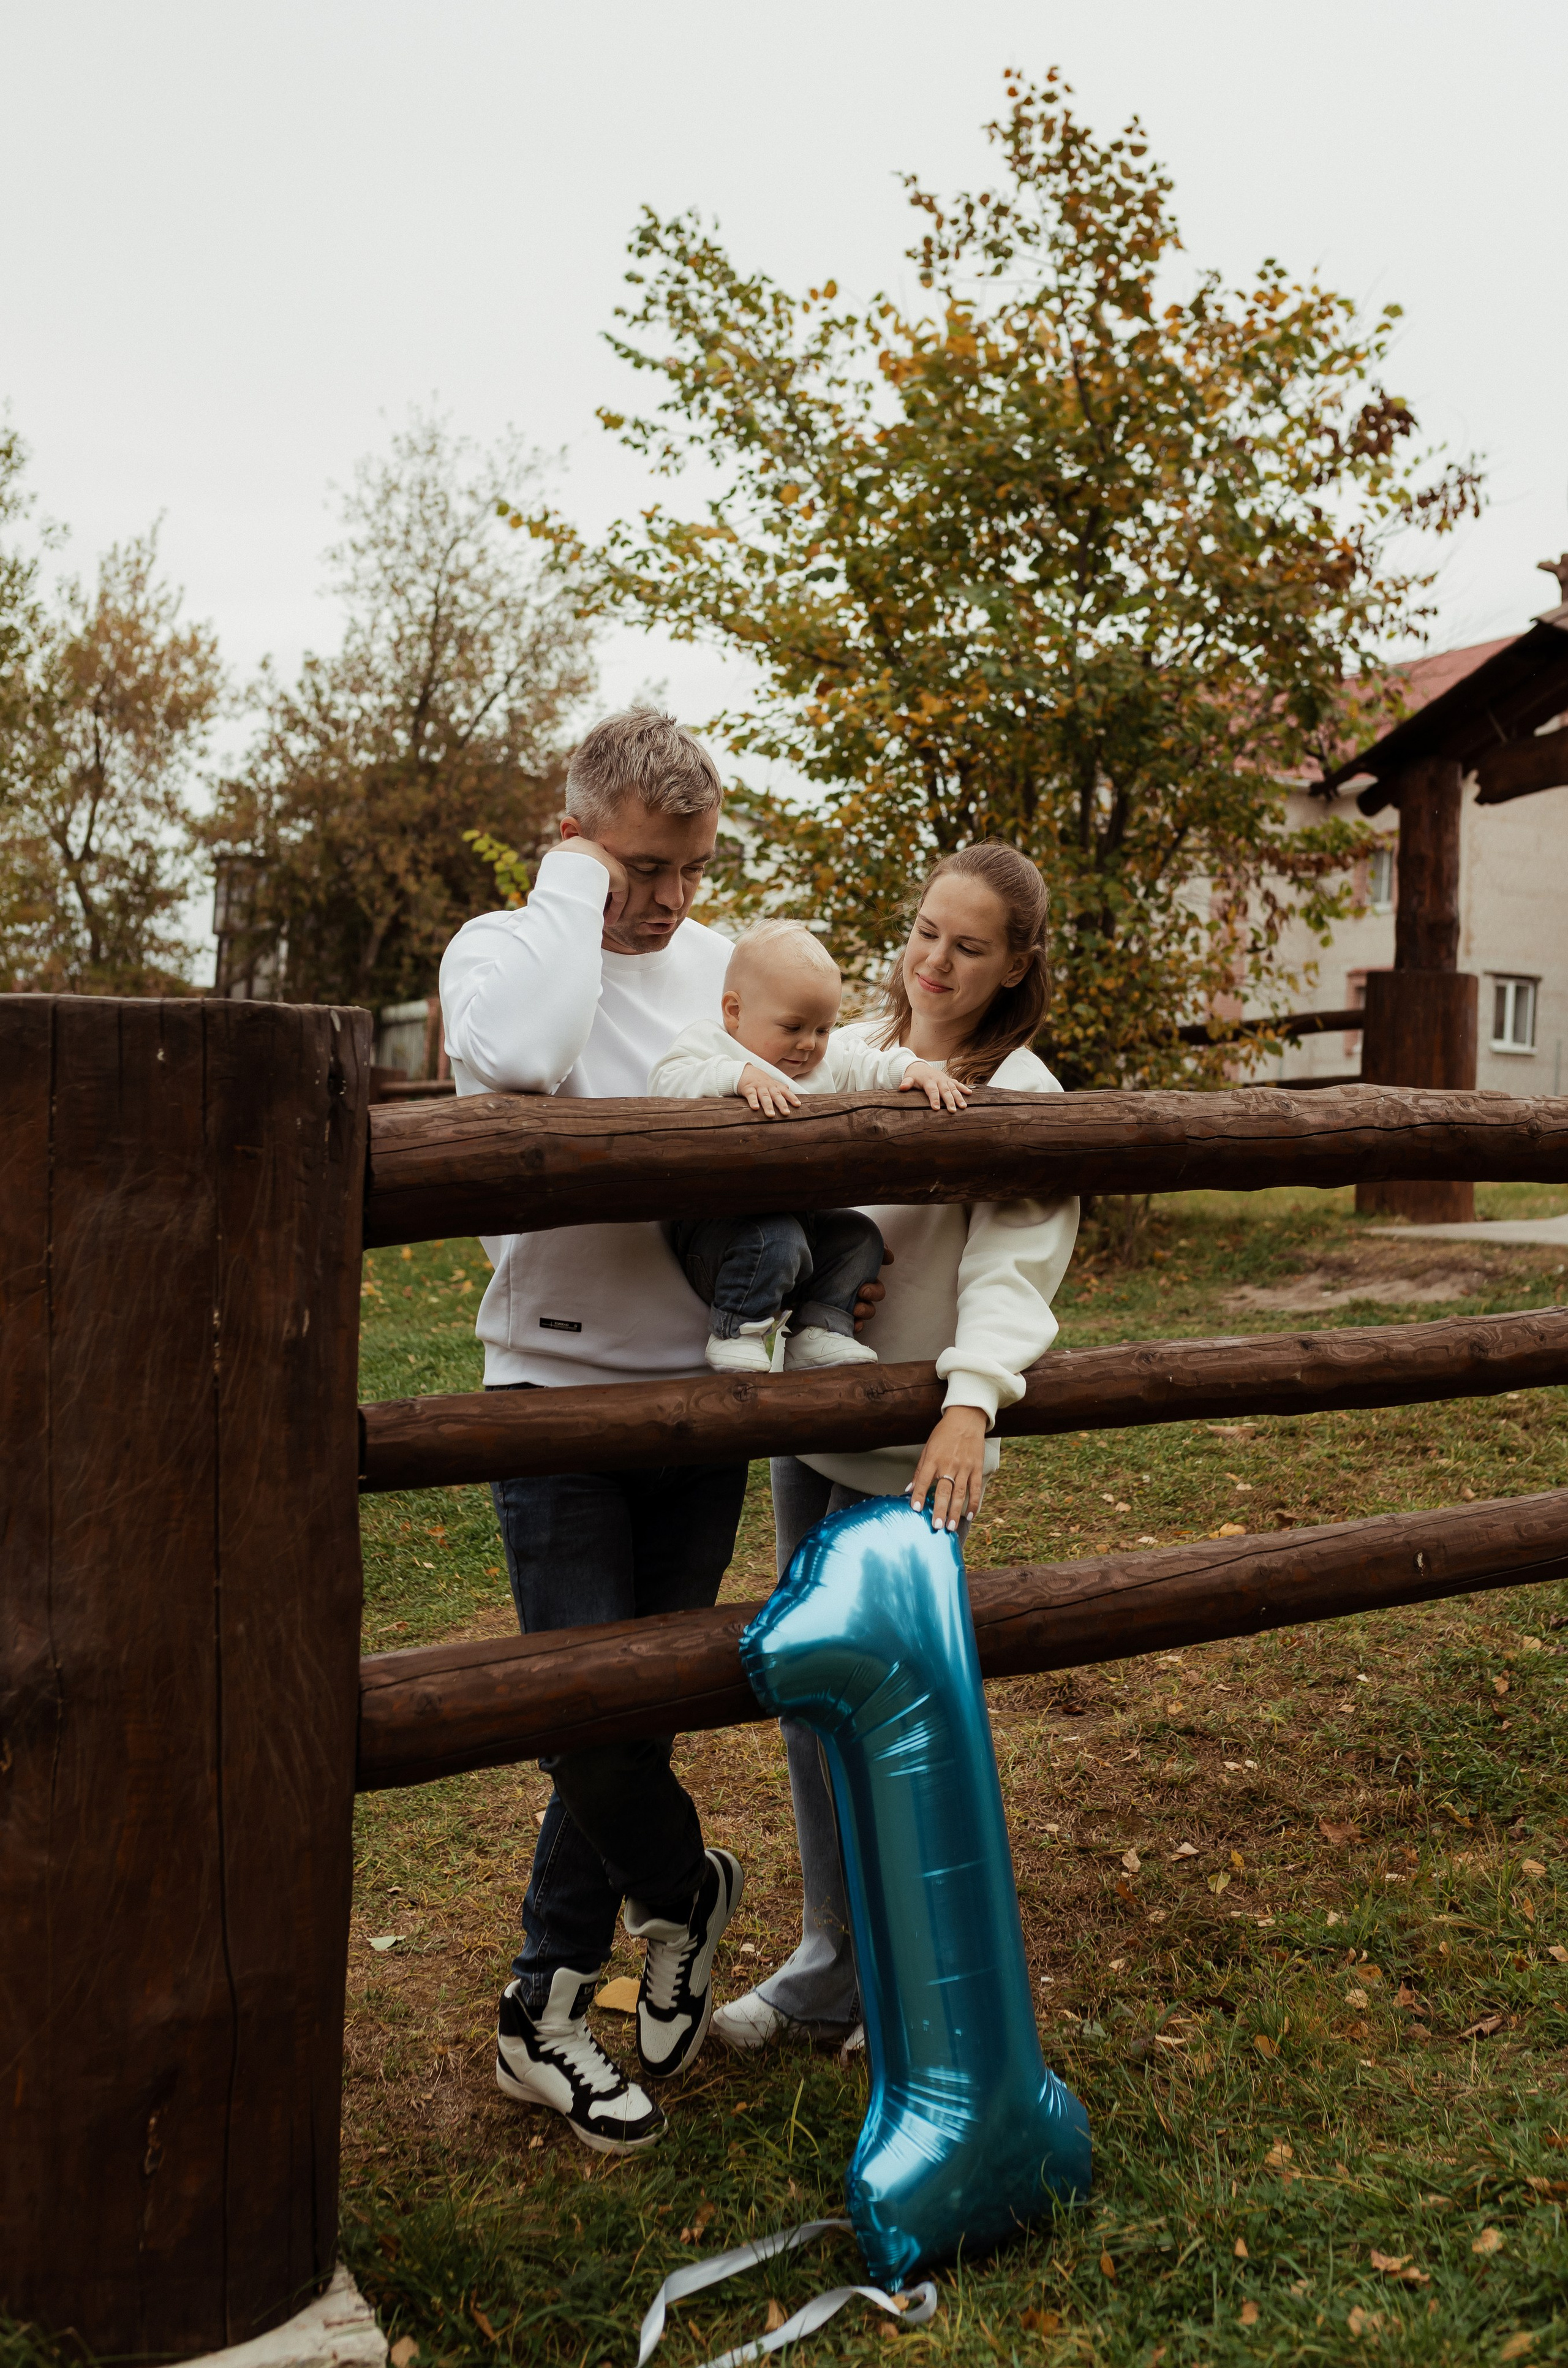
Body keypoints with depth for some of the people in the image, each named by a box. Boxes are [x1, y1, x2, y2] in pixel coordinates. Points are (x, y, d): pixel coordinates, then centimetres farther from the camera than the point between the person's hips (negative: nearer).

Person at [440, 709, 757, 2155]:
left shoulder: (726, 966, 9)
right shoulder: (501, 948, -5)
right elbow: (515, 1060, -28)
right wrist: (573, 895, -15)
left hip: (701, 1390, 4)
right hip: (557, 1389, -4)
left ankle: (548, 2011, 27)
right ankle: (687, 1891, 26)